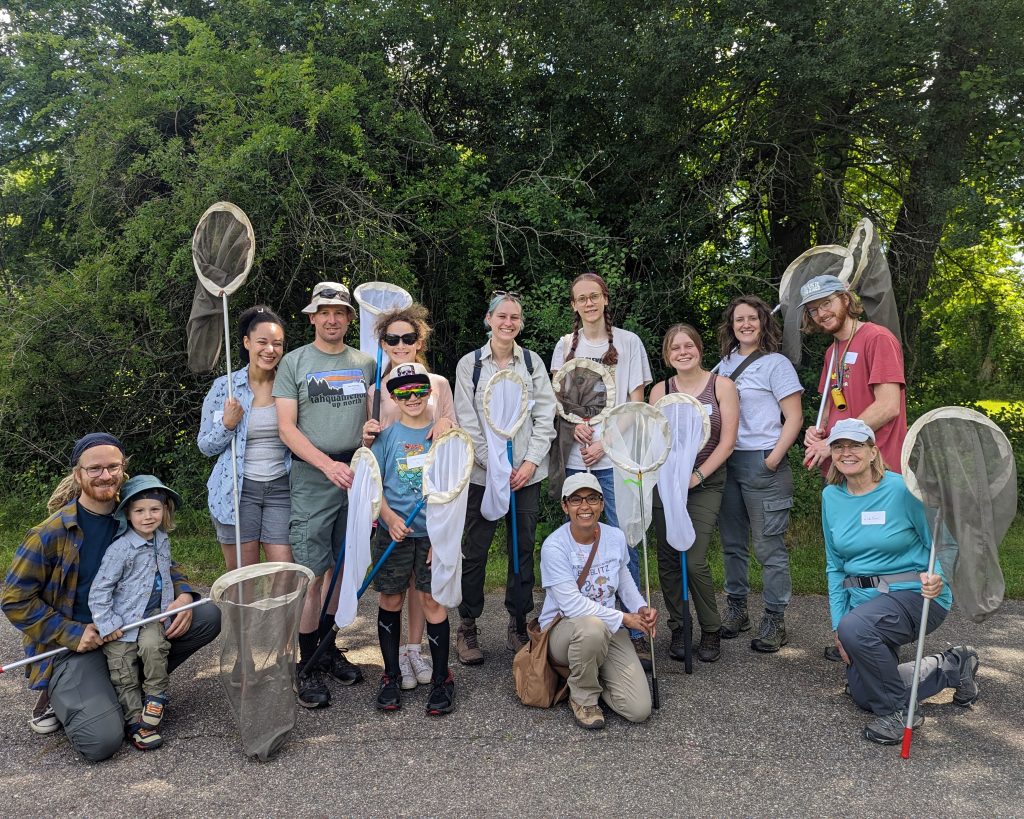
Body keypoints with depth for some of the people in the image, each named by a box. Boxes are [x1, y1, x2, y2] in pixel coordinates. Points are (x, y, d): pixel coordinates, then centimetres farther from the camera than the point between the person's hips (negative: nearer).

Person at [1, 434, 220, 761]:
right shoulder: (50, 534, -14)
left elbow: (163, 565, 12)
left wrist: (183, 596, -10)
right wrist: (72, 633, -16)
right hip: (74, 645, -5)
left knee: (208, 616, -11)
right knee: (102, 740, -24)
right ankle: (59, 696, 9)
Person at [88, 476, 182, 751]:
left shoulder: (162, 540, 2)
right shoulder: (120, 549, -19)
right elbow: (99, 589, -16)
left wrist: (181, 597, 17)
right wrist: (107, 624, -15)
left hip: (152, 614, 4)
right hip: (122, 620, -4)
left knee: (153, 646, -24)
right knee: (124, 675, -1)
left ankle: (155, 697, -4)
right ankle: (135, 721, 12)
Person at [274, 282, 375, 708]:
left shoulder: (365, 363, 11)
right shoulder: (294, 362, 2)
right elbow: (287, 428, -5)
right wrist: (328, 464, -16)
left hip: (356, 476, 4)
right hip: (312, 480, -3)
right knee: (312, 574, -4)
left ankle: (328, 647, 27)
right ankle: (308, 665, 7)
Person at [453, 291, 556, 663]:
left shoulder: (532, 362, 6)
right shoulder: (470, 364, 1)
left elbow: (545, 416, 4)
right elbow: (467, 421, -3)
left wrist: (531, 461, -7)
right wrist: (494, 465, -9)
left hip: (526, 472, 2)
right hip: (483, 472, -2)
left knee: (523, 549, 7)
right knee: (474, 552, 2)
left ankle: (518, 626, 21)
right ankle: (467, 628, 16)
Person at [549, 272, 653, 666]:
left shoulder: (628, 342, 4)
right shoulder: (566, 345, 12)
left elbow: (636, 402, 2)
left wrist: (606, 441, -9)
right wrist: (576, 424, -8)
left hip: (615, 457, -3)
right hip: (576, 456, 3)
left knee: (624, 542, -5)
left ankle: (636, 632, 3)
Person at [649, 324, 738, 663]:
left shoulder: (722, 387, 0)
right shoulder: (660, 390, 6)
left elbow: (727, 442, -5)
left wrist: (697, 476, -13)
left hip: (705, 483, -2)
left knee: (695, 561, -10)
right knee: (667, 559, 4)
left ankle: (711, 631, 11)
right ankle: (678, 629, 21)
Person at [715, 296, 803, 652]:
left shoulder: (776, 363, -2)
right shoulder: (724, 365, 14)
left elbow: (794, 417, -6)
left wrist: (773, 460, -14)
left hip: (761, 463, -6)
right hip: (725, 462, 6)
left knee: (769, 546, -2)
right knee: (731, 542, 13)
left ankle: (775, 620, 8)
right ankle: (736, 609, 26)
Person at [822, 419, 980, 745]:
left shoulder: (903, 489, -13)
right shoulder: (831, 497, 3)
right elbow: (835, 565, 9)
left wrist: (937, 577, -30)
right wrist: (837, 624, 3)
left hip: (914, 594, -6)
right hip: (862, 599, 7)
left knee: (855, 628, -36)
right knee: (864, 696, 6)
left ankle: (896, 711, -10)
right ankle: (953, 667, 27)